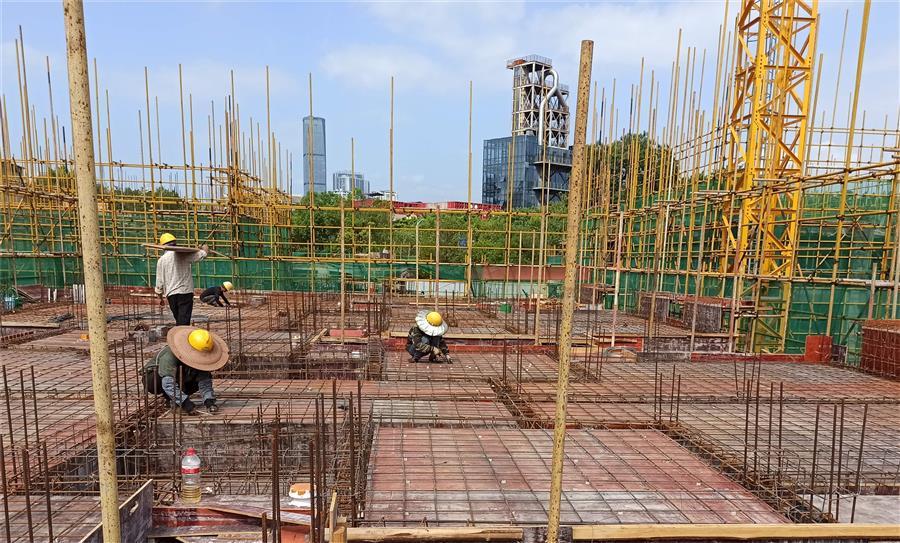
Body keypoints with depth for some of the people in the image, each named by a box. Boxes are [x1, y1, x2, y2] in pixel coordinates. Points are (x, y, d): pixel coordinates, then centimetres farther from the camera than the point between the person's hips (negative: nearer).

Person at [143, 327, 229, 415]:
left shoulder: (201, 358, -20)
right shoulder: (169, 356, -36)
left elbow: (204, 381, -22)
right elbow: (168, 384, -44)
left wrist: (209, 401, -38)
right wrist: (186, 403, -50)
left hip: (180, 382, 5)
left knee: (205, 377, -15)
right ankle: (171, 398, -9)